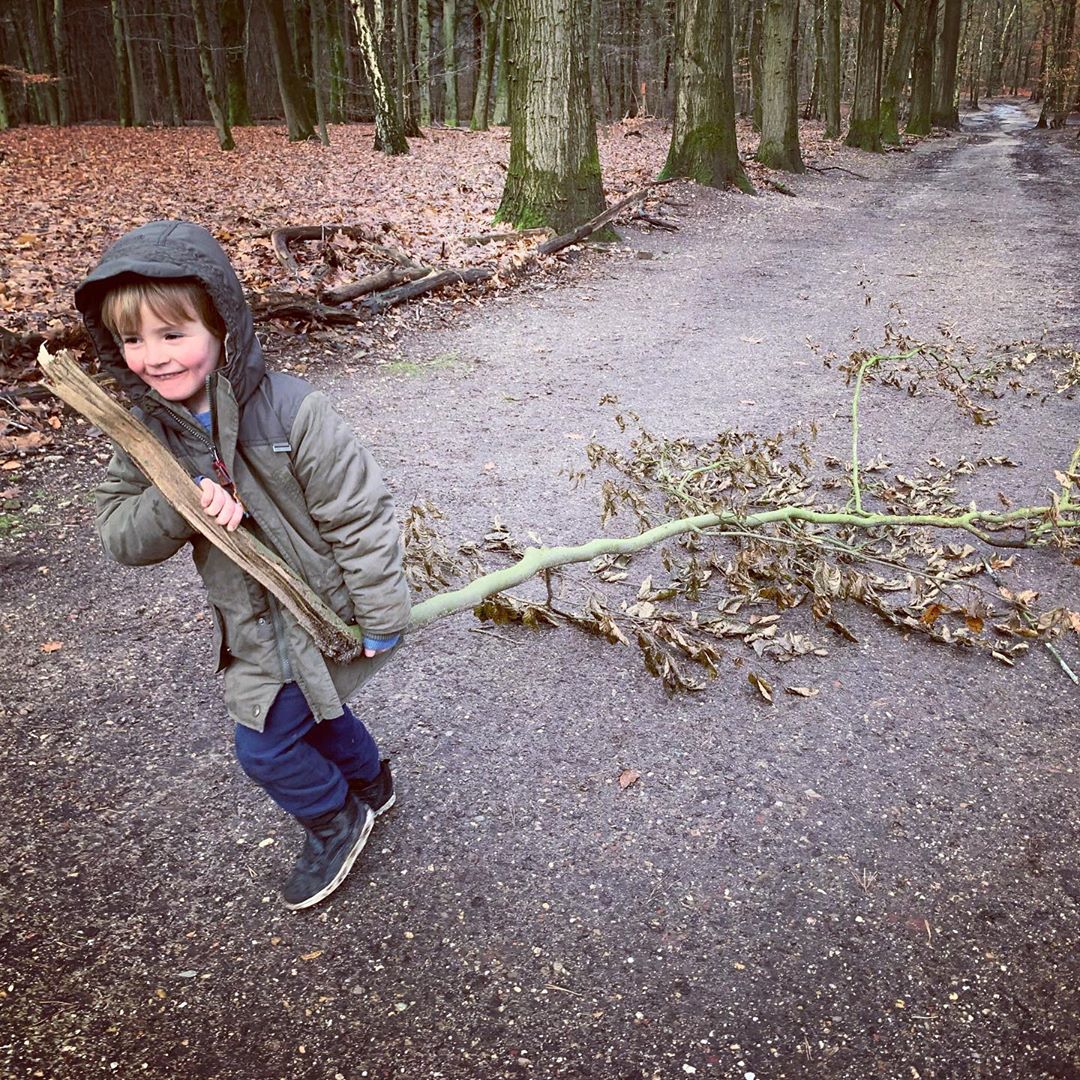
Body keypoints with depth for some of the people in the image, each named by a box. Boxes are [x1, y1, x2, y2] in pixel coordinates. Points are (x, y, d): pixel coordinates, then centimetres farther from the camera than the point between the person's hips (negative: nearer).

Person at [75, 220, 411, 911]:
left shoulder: (292, 413, -28)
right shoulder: (150, 428, -7)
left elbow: (359, 514, -23)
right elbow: (120, 534, -7)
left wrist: (380, 621, -17)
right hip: (258, 622, 7)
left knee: (265, 744, 2)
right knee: (311, 707, 27)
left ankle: (336, 822, 32)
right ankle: (369, 783, 55)